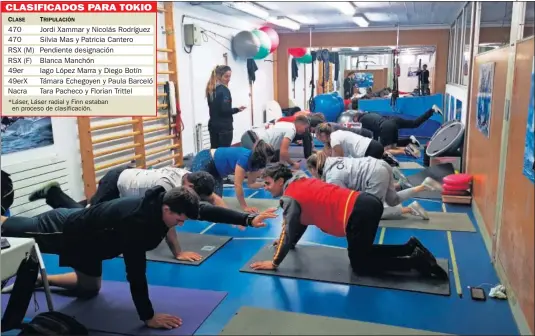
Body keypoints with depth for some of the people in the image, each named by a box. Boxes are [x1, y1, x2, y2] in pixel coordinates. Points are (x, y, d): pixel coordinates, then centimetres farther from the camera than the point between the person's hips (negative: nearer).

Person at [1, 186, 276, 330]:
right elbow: (135, 272, -40)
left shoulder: (165, 201, -20)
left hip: (88, 237, 8)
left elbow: (208, 211, -14)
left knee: (89, 289, 26)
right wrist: (148, 317, -34)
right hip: (69, 231, -8)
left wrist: (248, 219, -18)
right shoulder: (137, 221, -43)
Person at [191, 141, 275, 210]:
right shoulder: (245, 158, -34)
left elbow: (251, 184, 2)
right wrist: (244, 207, -25)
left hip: (215, 169, 8)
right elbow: (238, 185, -30)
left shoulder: (254, 161, -8)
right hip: (203, 162, -8)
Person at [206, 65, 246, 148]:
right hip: (224, 126, -8)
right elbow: (224, 110, -20)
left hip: (213, 125, 8)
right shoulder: (224, 90, -13)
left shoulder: (211, 89, 10)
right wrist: (237, 109, -19)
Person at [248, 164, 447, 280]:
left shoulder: (290, 198, -5)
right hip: (366, 203, 10)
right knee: (362, 253, 27)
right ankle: (411, 247, 18)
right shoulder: (300, 183, 21)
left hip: (359, 214, -9)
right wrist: (290, 243, 40)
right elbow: (302, 221, 32)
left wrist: (274, 263, 3)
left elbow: (288, 231, -6)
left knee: (360, 265, 6)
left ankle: (416, 262, -1)